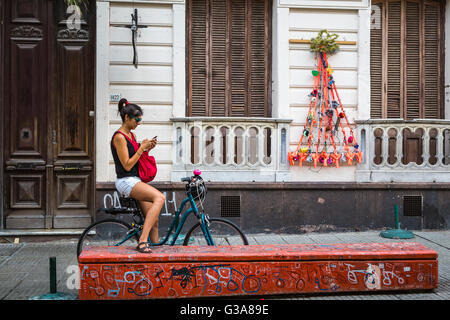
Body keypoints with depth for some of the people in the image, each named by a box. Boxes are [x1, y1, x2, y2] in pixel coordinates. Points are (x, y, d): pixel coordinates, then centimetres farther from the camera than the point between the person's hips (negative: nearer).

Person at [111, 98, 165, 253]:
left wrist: (147, 149, 4)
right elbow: (127, 165, -16)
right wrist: (142, 147, -14)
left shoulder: (131, 135, 15)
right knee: (160, 197, -31)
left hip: (136, 181, 9)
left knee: (154, 220, 2)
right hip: (126, 181, -9)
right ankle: (143, 241, -35)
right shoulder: (119, 137, -12)